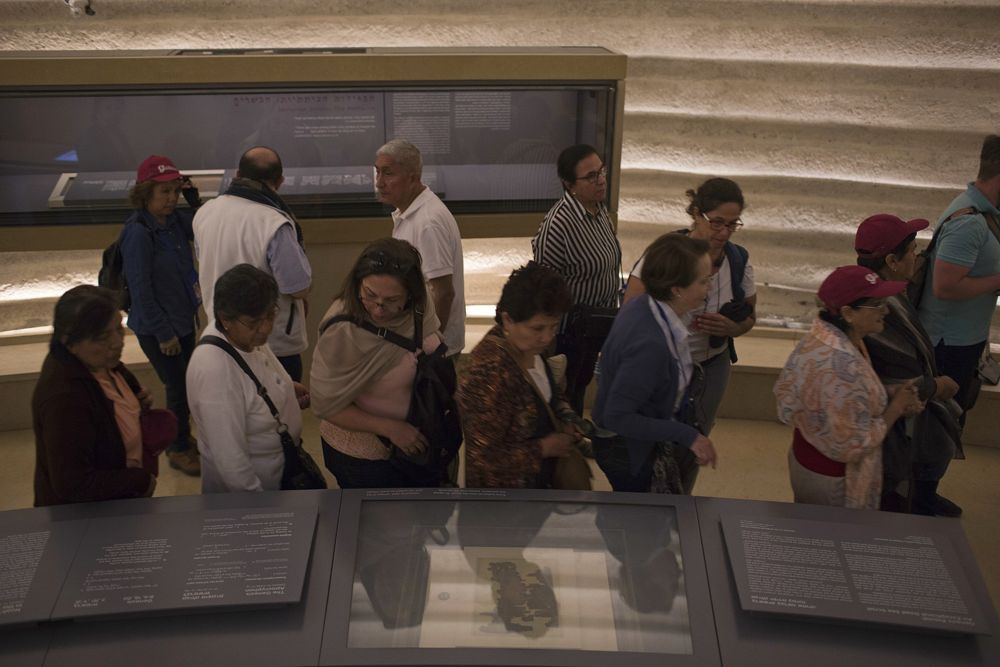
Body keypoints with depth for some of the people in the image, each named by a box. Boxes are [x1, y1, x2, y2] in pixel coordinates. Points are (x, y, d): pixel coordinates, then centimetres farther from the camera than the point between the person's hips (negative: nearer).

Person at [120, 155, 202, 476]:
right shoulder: (138, 233, -22)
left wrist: (193, 198, -7)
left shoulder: (176, 219, -2)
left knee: (185, 384, 19)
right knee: (178, 388, 5)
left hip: (183, 319, 7)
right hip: (156, 328, -7)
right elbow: (140, 290, -20)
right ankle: (178, 450, 26)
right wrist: (163, 333, -16)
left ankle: (182, 437, 40)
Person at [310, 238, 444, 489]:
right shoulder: (341, 333, -33)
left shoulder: (420, 301, -16)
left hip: (414, 442, 6)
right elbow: (327, 405, -22)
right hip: (361, 456, -6)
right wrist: (391, 428, -24)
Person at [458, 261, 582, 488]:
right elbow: (484, 459, -29)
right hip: (504, 489, -7)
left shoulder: (531, 347, -8)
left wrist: (568, 423, -6)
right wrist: (544, 448, -21)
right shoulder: (488, 373, -33)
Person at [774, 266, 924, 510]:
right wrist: (895, 408, -16)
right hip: (834, 479, -8)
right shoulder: (843, 363, -33)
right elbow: (853, 445, -29)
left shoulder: (821, 336, -4)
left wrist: (893, 404, -5)